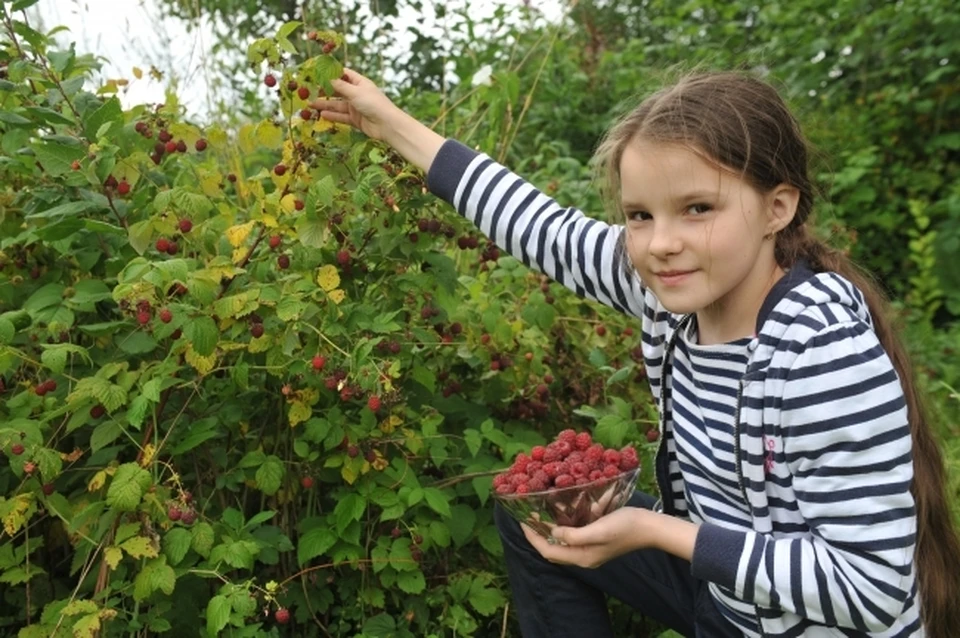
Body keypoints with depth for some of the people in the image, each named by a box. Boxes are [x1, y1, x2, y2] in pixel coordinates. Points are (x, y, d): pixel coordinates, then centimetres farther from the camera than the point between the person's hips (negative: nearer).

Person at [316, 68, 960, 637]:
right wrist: (393, 124, 3)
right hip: (721, 576, 7)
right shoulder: (673, 287, -12)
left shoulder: (823, 345, -31)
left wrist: (654, 531, -28)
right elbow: (548, 230, -2)